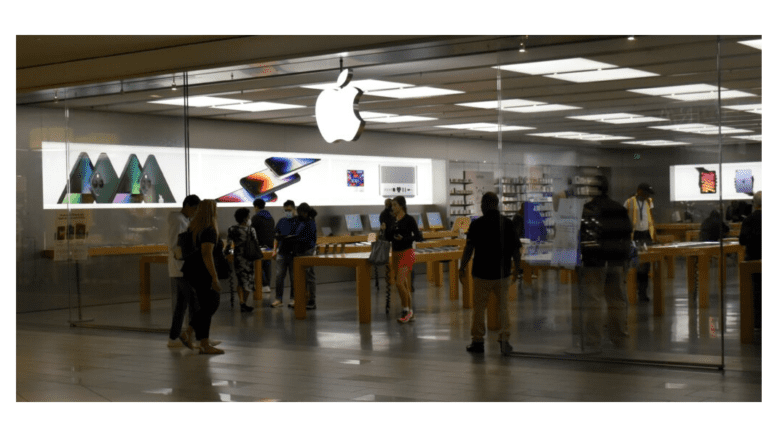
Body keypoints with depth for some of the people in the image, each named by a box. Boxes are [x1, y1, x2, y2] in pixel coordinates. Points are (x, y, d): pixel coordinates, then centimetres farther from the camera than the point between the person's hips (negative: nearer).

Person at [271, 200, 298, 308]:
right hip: (282, 252, 4)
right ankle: (278, 299, 7)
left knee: (294, 278, 3)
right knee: (279, 276, 1)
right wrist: (274, 250, 10)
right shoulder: (281, 221, 14)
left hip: (293, 253, -4)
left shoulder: (298, 221, 0)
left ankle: (293, 299, 13)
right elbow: (276, 237, 18)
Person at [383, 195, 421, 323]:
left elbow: (418, 236, -11)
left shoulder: (409, 220, -8)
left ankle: (406, 311, -7)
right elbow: (389, 238, 16)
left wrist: (404, 238, -24)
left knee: (400, 283, -18)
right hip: (396, 254, 7)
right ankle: (410, 313, 15)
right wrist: (385, 229, -3)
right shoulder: (393, 220, 12)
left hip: (406, 254, -7)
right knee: (405, 285, 9)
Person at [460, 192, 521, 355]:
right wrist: (516, 269, 14)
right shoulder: (507, 223, 0)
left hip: (481, 273, -3)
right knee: (503, 307, 12)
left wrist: (462, 268, 1)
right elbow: (516, 250, 2)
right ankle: (504, 340, 7)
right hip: (502, 273, 3)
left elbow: (468, 248, -10)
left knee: (479, 307, 8)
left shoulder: (477, 224, -9)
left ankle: (477, 341, 12)